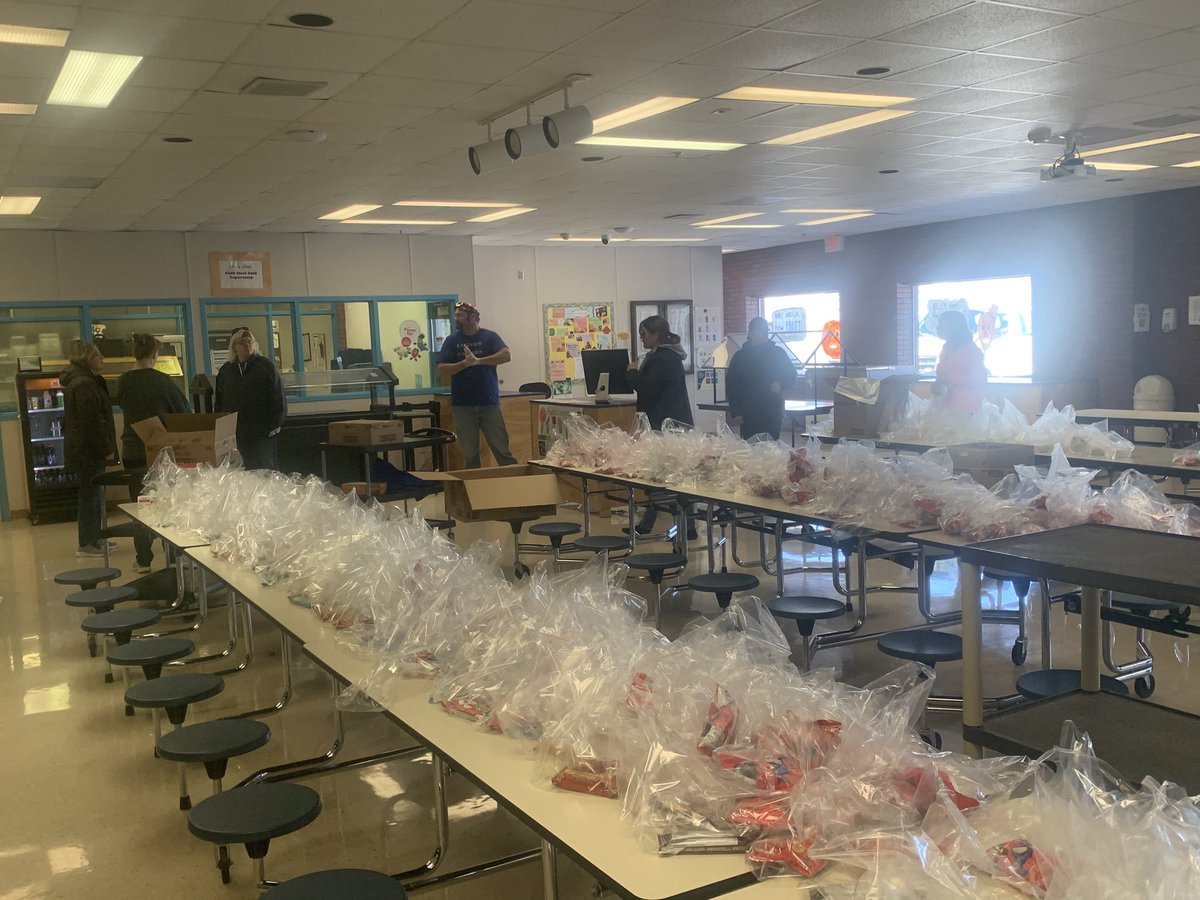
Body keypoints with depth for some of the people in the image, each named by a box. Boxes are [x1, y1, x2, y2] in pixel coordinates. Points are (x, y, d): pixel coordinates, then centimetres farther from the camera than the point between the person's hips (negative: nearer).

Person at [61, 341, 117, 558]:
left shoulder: (78, 381, 17)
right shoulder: (84, 385, -17)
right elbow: (91, 422, -22)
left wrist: (105, 447, 18)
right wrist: (106, 449, -17)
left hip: (81, 449, 10)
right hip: (88, 450, -10)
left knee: (92, 493, 15)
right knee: (91, 494, -4)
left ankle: (93, 539, 23)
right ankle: (88, 544, 1)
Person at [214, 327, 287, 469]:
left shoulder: (265, 365, 2)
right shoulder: (226, 370, 13)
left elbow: (278, 399, -2)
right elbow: (218, 403, 17)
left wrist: (274, 425, -8)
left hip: (262, 432, -3)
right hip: (234, 435, 3)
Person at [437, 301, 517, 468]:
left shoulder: (489, 337, 4)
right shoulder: (451, 341, 8)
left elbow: (506, 355, -14)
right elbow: (441, 371, -1)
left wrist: (478, 361, -18)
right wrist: (464, 363, -15)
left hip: (489, 403, -1)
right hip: (463, 406, 2)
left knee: (502, 450, -2)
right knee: (470, 454, 5)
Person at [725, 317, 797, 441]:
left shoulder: (778, 353, 7)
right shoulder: (740, 357, 4)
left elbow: (791, 375, 13)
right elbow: (731, 386, 3)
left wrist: (781, 384, -10)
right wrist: (735, 412, -5)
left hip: (773, 415, 1)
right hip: (748, 415, -1)